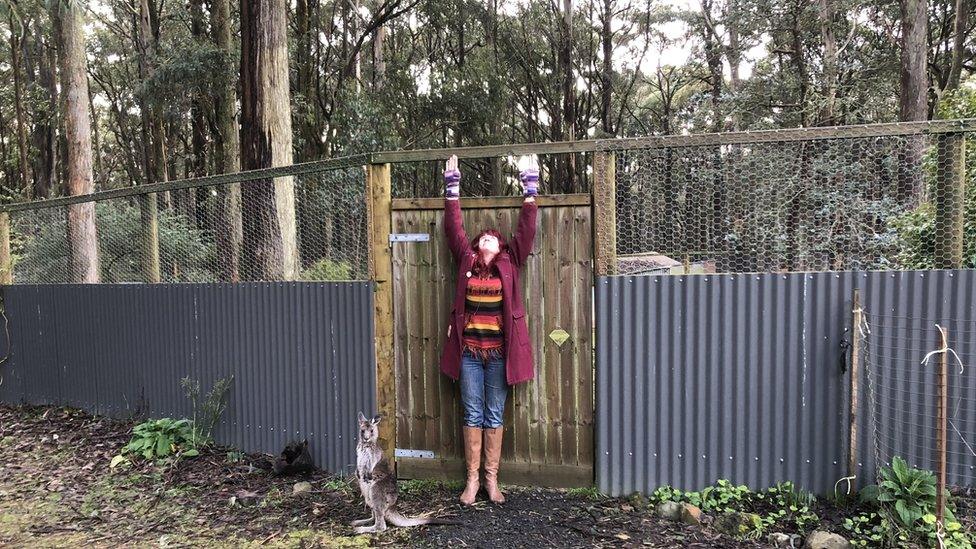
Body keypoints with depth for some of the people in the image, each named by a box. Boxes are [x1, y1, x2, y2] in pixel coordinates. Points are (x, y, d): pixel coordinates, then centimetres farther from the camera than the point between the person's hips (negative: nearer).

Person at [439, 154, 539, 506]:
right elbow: (453, 227, 8)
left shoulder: (509, 263, 4)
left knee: (495, 416, 8)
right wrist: (452, 186, 11)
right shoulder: (466, 260, 5)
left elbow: (526, 229, 3)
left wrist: (530, 187, 3)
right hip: (469, 350, 1)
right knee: (472, 414, 7)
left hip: (499, 351, 0)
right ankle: (472, 479, 16)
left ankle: (491, 479, 17)